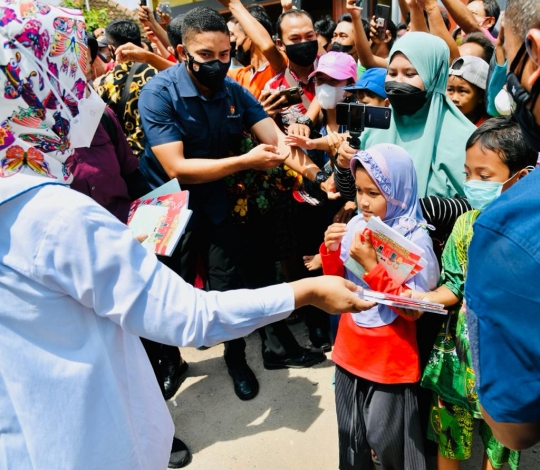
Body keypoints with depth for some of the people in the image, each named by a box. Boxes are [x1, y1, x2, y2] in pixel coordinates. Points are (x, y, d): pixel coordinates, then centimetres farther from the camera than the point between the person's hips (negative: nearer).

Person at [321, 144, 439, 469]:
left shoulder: (416, 240, -17)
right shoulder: (356, 226, -1)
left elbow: (413, 309, -20)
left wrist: (371, 265, -26)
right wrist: (331, 251, -11)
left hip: (391, 360, -5)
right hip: (351, 351, 6)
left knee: (389, 443, 11)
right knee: (351, 437, 20)